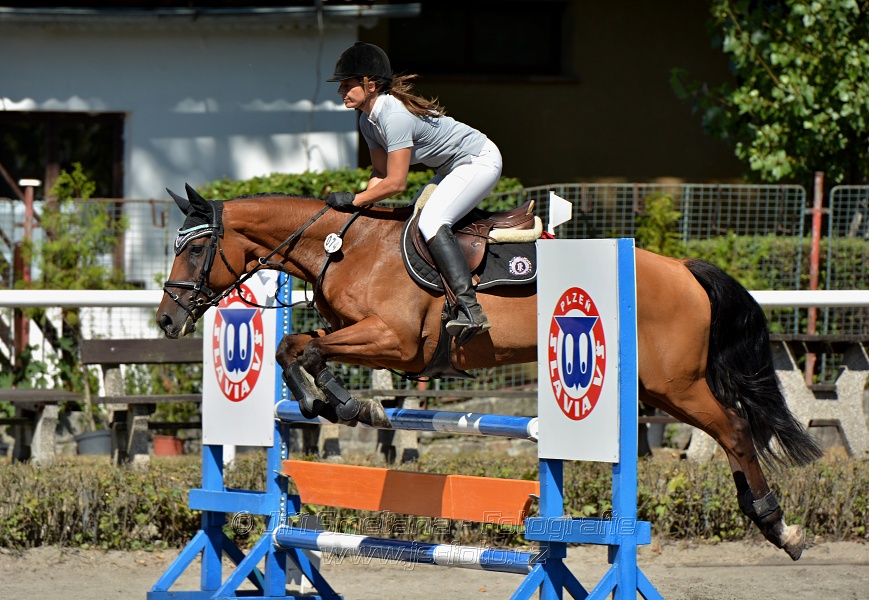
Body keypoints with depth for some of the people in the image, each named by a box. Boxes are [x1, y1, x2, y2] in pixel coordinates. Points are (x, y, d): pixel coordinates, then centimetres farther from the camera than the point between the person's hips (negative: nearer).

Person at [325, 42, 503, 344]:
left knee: (430, 222, -26)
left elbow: (395, 182, -29)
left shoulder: (395, 115, -28)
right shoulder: (368, 120, 2)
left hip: (481, 161, -11)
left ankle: (471, 310, -35)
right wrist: (359, 203, -7)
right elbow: (381, 172, 9)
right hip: (454, 168, 11)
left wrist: (354, 200, -20)